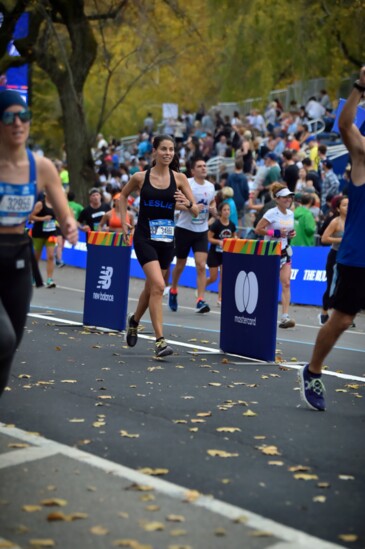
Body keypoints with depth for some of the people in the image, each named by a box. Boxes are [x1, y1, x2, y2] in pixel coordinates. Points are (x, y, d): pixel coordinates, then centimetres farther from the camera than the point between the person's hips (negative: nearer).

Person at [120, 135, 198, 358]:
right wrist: (124, 222, 10)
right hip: (145, 237, -3)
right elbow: (124, 195, 17)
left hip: (167, 239, 3)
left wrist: (187, 203, -20)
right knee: (158, 285, -19)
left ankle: (134, 320, 46)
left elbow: (196, 211, 1)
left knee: (152, 287, 17)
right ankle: (160, 340, -16)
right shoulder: (140, 177, -3)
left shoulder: (179, 178, 0)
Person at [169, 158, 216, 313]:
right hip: (184, 229, -3)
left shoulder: (211, 186, 5)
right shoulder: (186, 184, -10)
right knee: (180, 264, 10)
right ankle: (173, 291, 36)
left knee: (201, 266, -10)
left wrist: (212, 207, -2)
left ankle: (200, 301, -12)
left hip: (202, 231, 3)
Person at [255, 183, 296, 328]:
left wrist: (291, 234, 2)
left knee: (286, 284, -8)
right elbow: (258, 229, -16)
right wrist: (275, 233, -23)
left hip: (285, 252, 5)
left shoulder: (290, 214, 8)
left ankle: (285, 316, -13)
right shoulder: (272, 213, -13)